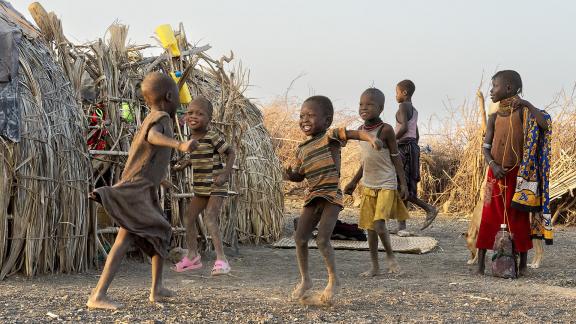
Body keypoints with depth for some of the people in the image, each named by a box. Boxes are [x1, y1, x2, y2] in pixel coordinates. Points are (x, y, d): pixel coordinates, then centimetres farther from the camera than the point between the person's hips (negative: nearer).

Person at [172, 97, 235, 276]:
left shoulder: (213, 136, -18)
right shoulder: (192, 137, 4)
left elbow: (230, 153, -13)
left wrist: (225, 174, -22)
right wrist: (185, 164, 4)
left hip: (216, 187, -8)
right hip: (199, 187, 8)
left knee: (210, 218, -21)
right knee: (190, 219, 12)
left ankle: (221, 259, -20)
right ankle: (192, 256, 28)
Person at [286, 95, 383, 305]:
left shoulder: (330, 136, -6)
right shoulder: (302, 150, 13)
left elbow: (354, 133, -19)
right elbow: (300, 175, 22)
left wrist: (371, 138, -39)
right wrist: (291, 175, -1)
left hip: (332, 196, -6)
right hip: (313, 197, 6)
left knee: (322, 239, -17)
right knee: (300, 238, 0)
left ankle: (333, 280, 3)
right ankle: (305, 280, 19)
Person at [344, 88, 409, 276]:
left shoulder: (386, 130, -12)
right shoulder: (361, 130, 6)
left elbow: (396, 158, -8)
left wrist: (403, 184, -12)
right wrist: (354, 182, 20)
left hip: (386, 185, -7)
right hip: (368, 186, 7)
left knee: (379, 222, -19)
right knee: (369, 227, 8)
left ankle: (390, 256, 6)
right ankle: (375, 267, 17)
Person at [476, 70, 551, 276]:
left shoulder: (522, 112, -5)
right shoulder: (494, 117, 8)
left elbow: (545, 124, -22)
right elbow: (486, 147, 4)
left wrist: (526, 104, -22)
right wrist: (493, 165, -14)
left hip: (517, 175, -4)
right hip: (496, 174, 4)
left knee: (519, 219, 3)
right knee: (489, 217, 2)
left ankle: (523, 264, 13)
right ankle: (480, 262, 6)